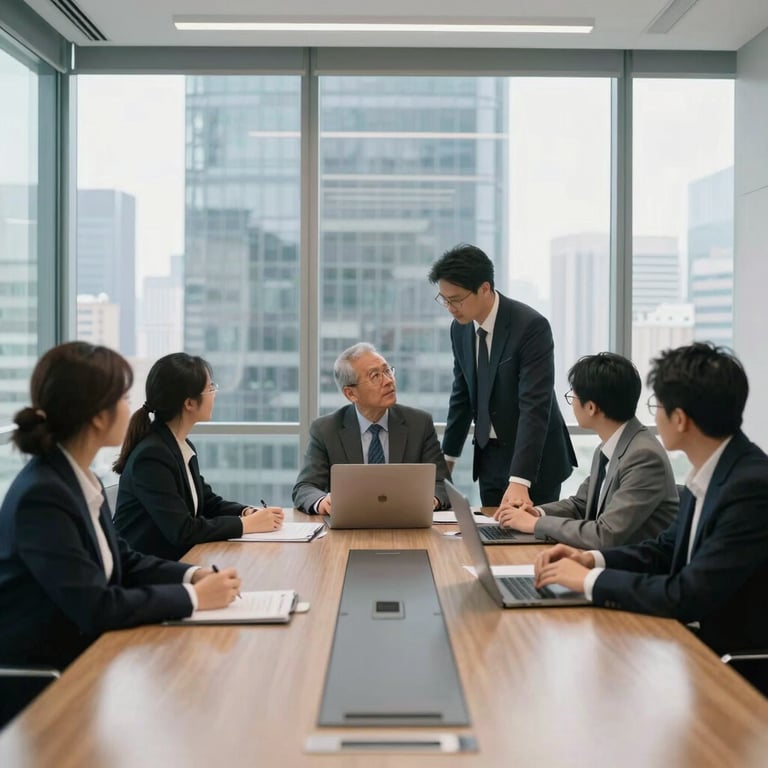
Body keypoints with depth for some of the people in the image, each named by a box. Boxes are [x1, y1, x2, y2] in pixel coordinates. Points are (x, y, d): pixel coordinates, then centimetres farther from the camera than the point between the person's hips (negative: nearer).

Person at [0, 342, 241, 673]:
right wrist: (193, 596, -17)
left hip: (80, 652, 8)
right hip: (36, 675, -8)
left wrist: (194, 575, -3)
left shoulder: (79, 479, 3)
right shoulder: (42, 495, -23)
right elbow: (95, 607, -25)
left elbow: (122, 559, 12)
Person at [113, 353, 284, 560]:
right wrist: (247, 524, -15)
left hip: (173, 562, 8)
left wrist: (249, 512, -2)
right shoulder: (151, 455, -19)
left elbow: (208, 502, 16)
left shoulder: (184, 447, 7)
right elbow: (182, 530, -23)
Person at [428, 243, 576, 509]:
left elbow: (535, 407, -27)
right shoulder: (460, 328, 0)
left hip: (534, 458, -6)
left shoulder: (531, 326, -21)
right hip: (489, 456, 6)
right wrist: (447, 457, 14)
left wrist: (519, 481, -34)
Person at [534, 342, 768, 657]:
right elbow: (669, 548, 15)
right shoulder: (709, 472, 3)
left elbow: (689, 597, -26)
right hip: (699, 637, 7)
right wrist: (592, 559, 0)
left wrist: (590, 579, -16)